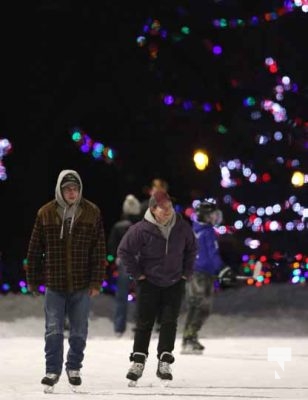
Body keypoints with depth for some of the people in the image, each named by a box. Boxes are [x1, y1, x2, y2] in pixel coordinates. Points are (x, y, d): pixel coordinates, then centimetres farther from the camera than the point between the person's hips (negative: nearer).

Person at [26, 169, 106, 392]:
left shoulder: (92, 213, -2)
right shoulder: (46, 214, -2)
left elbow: (99, 251, -1)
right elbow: (35, 249, 5)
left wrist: (96, 282, -6)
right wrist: (32, 280, 6)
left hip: (82, 285, 0)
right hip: (55, 284, 0)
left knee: (79, 332, 9)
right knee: (53, 330, -3)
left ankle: (74, 367, 26)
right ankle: (53, 370, 6)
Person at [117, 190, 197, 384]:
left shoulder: (182, 228, -6)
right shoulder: (142, 229, -17)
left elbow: (192, 249, 12)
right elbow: (124, 251, -8)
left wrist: (187, 272, 6)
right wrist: (137, 273, -7)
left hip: (174, 283, 2)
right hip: (149, 283, -2)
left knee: (169, 321, -3)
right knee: (145, 323, 2)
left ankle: (164, 363, 1)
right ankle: (138, 361, 11)